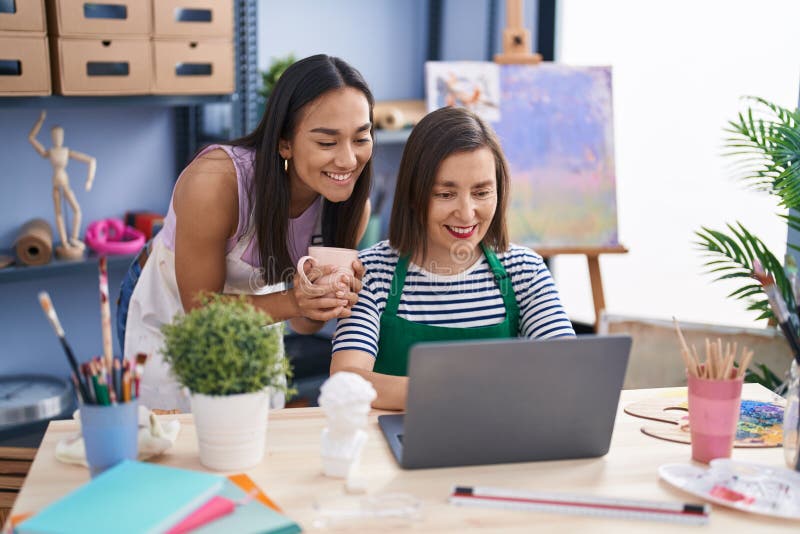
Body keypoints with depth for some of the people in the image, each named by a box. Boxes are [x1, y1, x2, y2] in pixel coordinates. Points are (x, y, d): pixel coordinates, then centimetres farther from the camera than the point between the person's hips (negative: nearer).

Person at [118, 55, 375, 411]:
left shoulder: (352, 206, -21)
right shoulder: (215, 182, -35)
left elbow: (303, 325, -10)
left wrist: (331, 302, -32)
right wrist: (291, 301, -39)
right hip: (168, 319, -4)